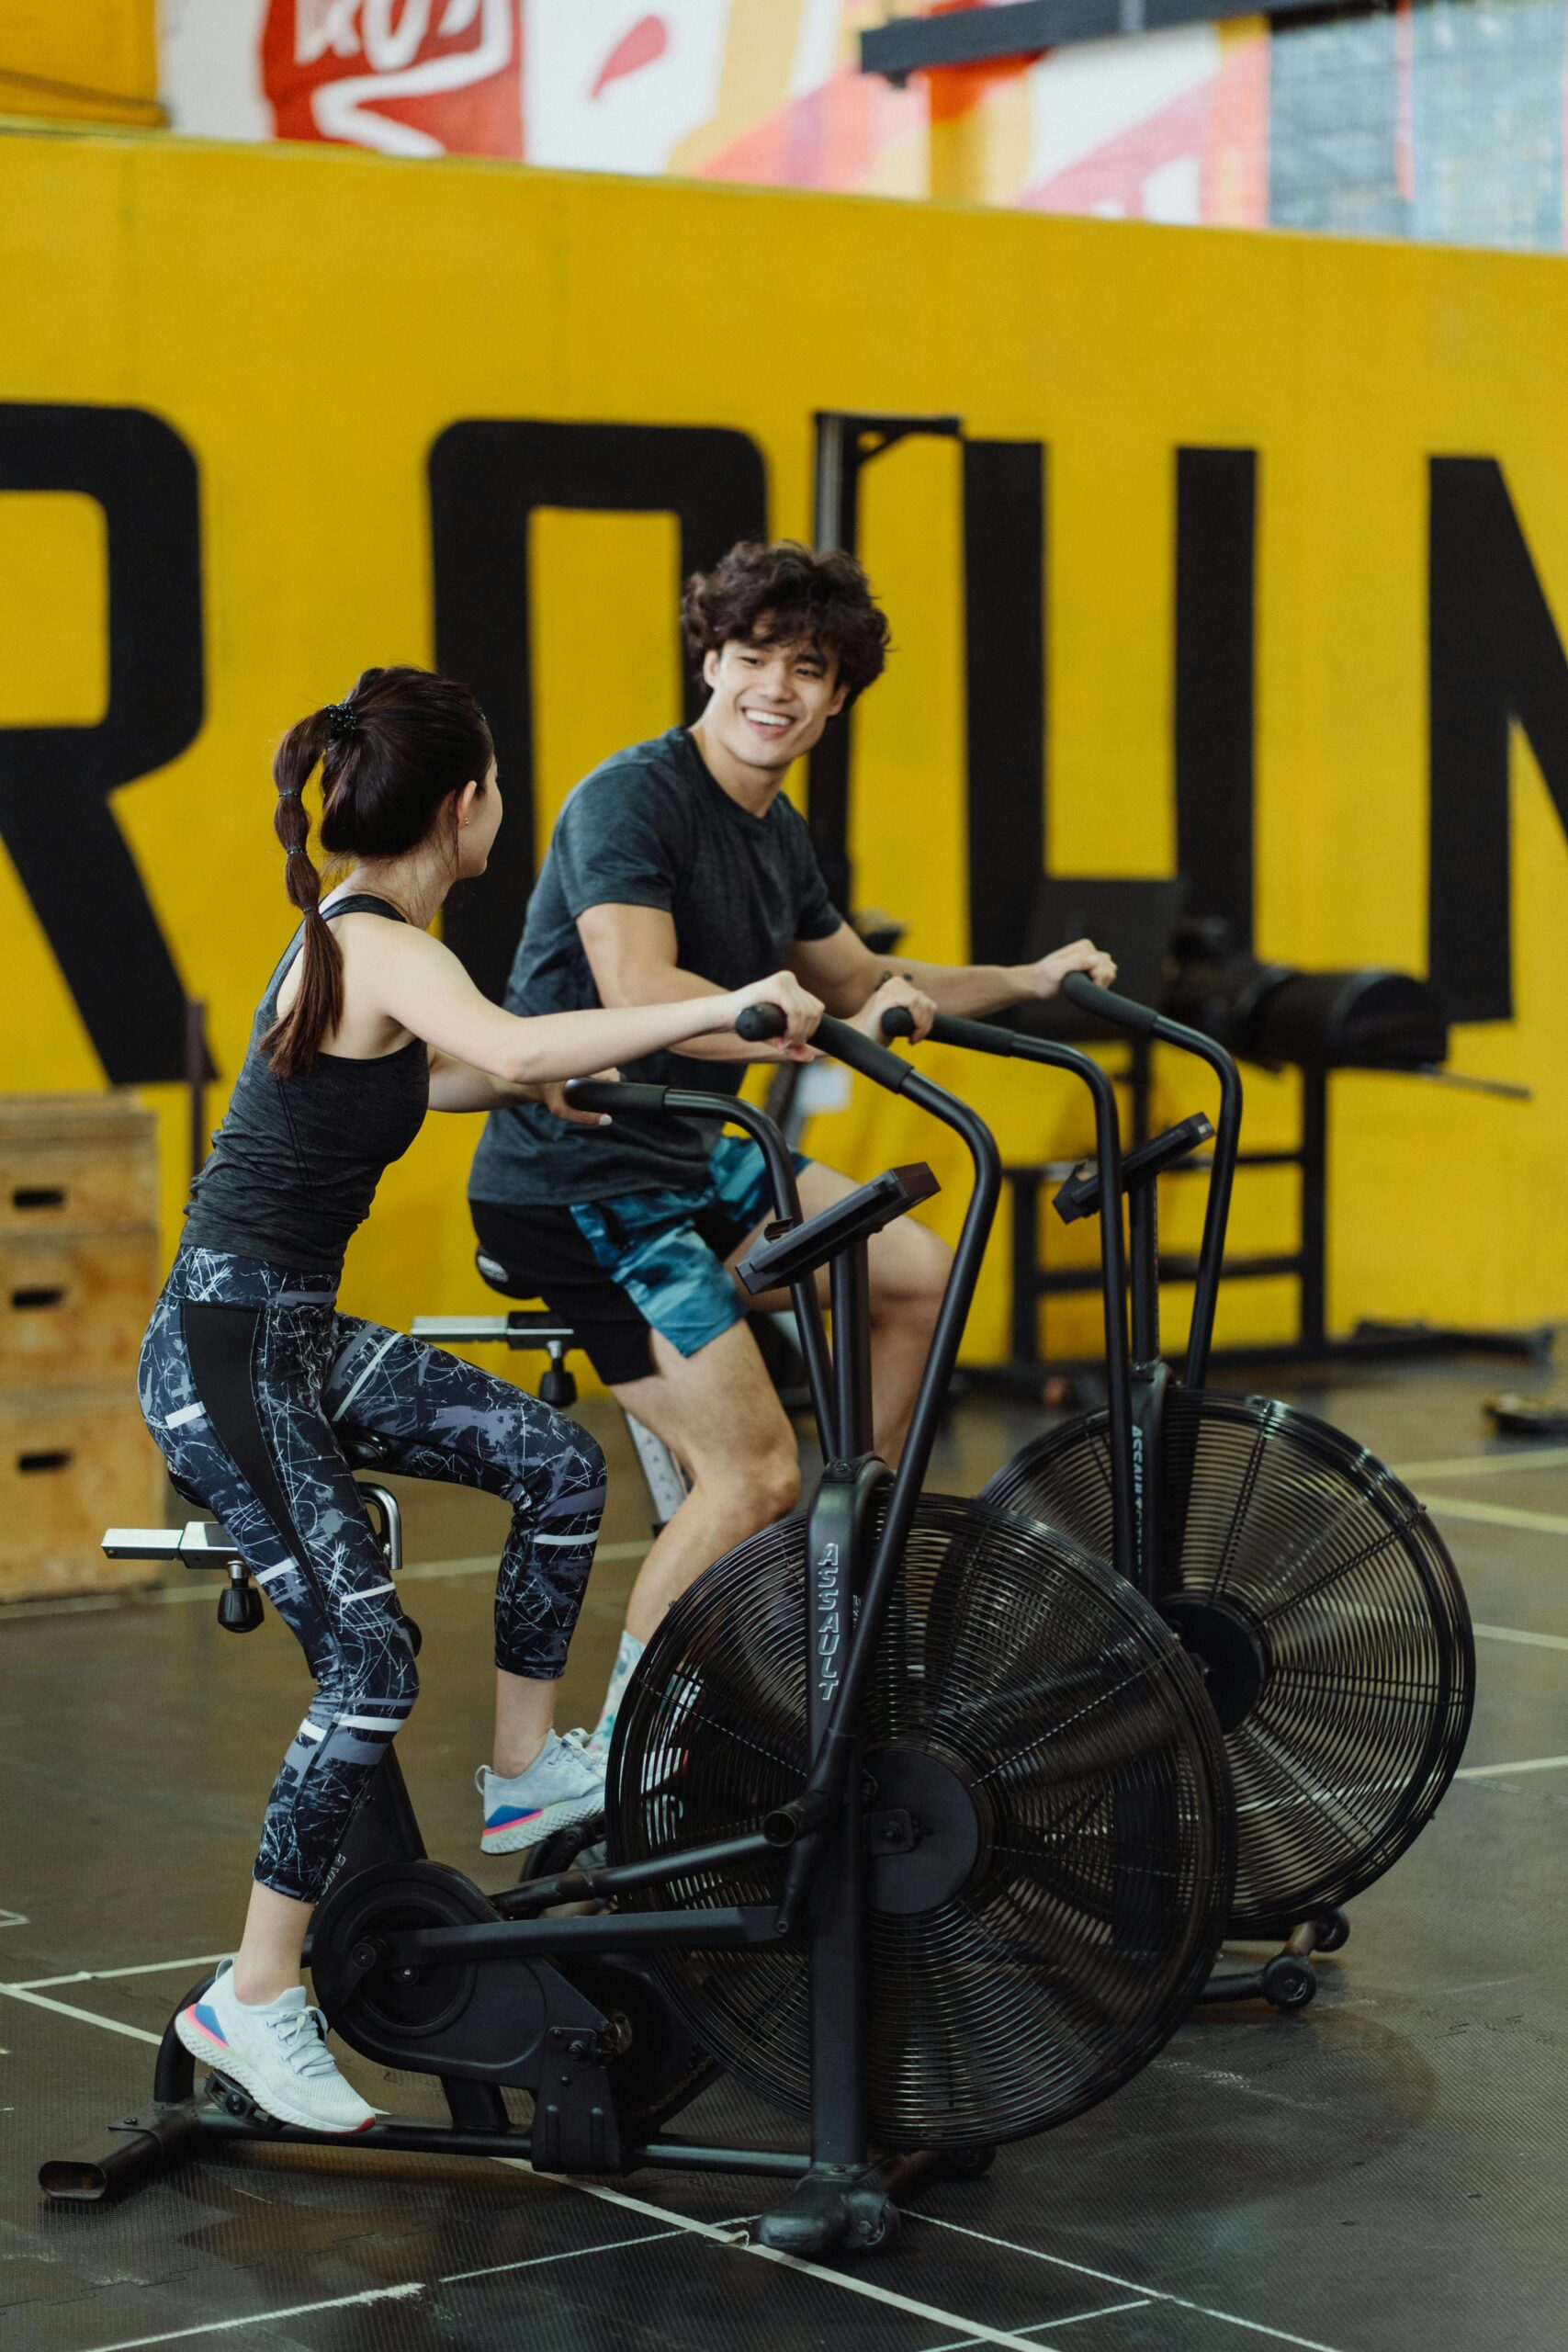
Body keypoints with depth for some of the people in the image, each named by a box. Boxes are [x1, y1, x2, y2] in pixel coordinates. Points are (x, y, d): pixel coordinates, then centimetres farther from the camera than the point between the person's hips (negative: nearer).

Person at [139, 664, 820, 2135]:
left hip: (295, 1334, 10)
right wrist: (723, 1007, -37)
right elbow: (511, 1047, -40)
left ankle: (527, 1768, 19)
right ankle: (253, 2000, -1)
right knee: (368, 1662, -10)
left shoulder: (351, 936, 11)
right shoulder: (386, 949, -18)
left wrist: (527, 1082, 25)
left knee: (557, 1462, 6)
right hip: (225, 1352, -10)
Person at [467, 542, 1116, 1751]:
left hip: (685, 1158, 9)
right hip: (574, 1184, -9)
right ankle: (608, 1761, 0)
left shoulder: (775, 832, 10)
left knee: (916, 1271, 13)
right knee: (754, 1477, -13)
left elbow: (856, 981, 25)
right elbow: (637, 991, -34)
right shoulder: (631, 799, -19)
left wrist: (1024, 982, 15)